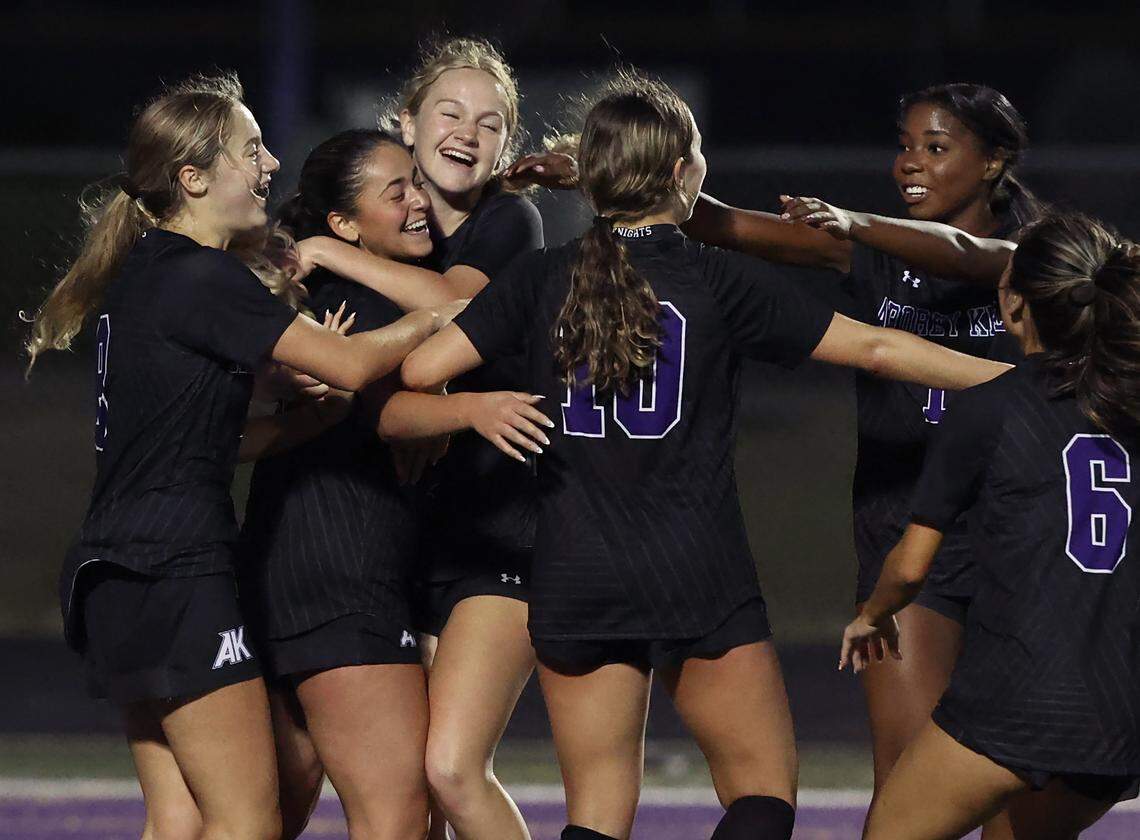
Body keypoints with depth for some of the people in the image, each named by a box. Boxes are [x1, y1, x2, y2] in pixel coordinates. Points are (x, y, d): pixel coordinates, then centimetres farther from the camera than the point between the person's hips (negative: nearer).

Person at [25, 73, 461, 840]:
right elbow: (350, 364, -14)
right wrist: (434, 321, 2)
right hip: (176, 575, -10)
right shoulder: (202, 278, -13)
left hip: (120, 575, 10)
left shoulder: (145, 269, 16)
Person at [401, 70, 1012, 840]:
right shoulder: (720, 281, -4)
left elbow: (423, 367, -3)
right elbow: (874, 347, -1)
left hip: (574, 584, 3)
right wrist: (1017, 378, 7)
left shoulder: (543, 279, 2)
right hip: (700, 585, -3)